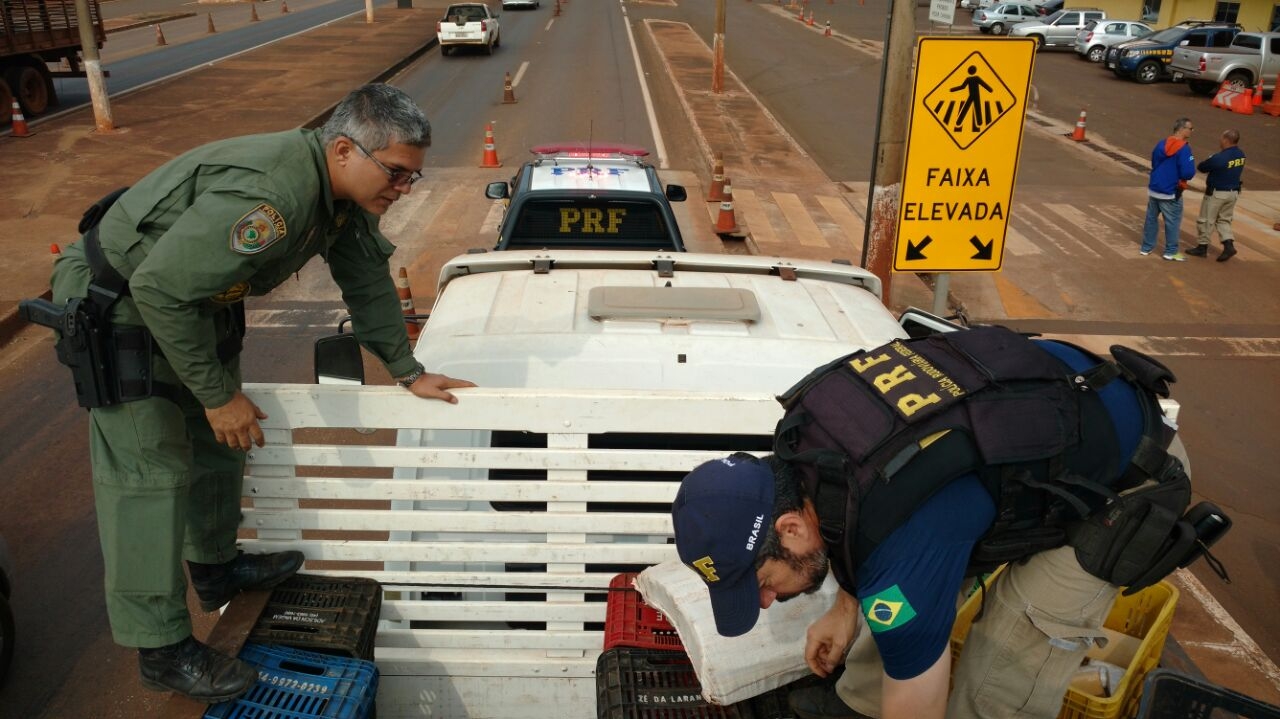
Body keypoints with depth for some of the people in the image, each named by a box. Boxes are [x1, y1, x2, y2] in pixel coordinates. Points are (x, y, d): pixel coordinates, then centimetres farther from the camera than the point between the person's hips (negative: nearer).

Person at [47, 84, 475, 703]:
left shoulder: (345, 188, -8)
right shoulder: (270, 193, -38)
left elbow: (366, 277, 6)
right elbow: (161, 287, -36)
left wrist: (407, 371, 5)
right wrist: (217, 394, -26)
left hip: (192, 300, 9)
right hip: (120, 300, -9)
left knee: (219, 440, 19)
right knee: (151, 471, -6)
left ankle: (217, 569, 40)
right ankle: (164, 651, 4)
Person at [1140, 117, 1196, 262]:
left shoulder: (1161, 144, 4)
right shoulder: (1184, 148, -19)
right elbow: (1188, 173, -23)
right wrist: (1191, 167, -2)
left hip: (1153, 189, 7)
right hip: (1170, 193, -7)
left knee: (1151, 218, 17)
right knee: (1172, 222, 5)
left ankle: (1147, 247, 25)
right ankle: (1171, 252, 12)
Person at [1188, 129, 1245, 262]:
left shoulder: (1219, 158, -26)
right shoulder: (1241, 155, 0)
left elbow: (1201, 167, -13)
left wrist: (1209, 160, 7)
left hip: (1217, 193, -7)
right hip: (1234, 192, 7)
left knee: (1206, 221, 8)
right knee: (1224, 220, 18)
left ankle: (1202, 247, 17)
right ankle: (1229, 245, 5)